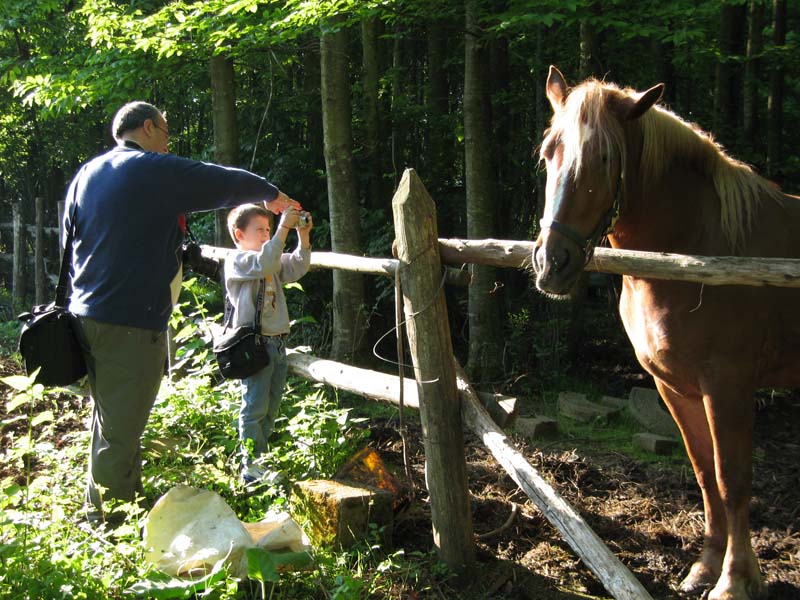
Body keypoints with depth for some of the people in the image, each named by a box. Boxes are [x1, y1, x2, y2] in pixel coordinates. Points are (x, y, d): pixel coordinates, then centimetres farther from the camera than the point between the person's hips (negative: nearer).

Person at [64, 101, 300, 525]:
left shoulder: (86, 175, 14)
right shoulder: (156, 170, -9)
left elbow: (70, 243, 20)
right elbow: (229, 183, -1)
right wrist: (273, 196, 17)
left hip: (86, 315, 9)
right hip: (132, 322, -9)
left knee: (109, 422, 19)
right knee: (120, 430, -4)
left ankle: (101, 513, 28)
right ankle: (111, 518, 0)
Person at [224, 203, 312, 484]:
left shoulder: (274, 261, 19)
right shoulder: (238, 260, -7)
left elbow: (297, 267, 10)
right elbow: (264, 263, -25)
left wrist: (303, 236, -1)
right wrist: (284, 228, -27)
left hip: (277, 342, 9)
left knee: (270, 408, 13)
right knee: (255, 407, -8)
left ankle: (260, 459, 21)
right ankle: (251, 467, -5)